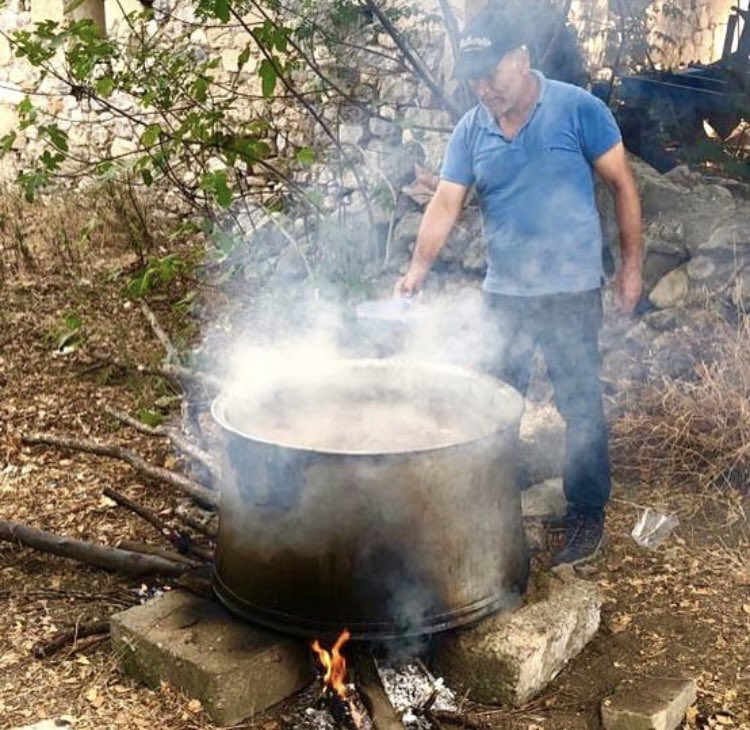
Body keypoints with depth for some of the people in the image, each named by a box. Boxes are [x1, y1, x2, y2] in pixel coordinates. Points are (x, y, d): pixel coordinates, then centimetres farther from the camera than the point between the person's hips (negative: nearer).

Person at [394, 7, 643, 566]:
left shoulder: (578, 110, -9)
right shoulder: (470, 132, 2)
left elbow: (622, 184, -4)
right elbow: (445, 205, -5)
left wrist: (632, 262, -6)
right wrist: (418, 270, -18)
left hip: (572, 291, -4)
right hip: (503, 292, 4)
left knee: (580, 406, 2)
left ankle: (588, 513, 17)